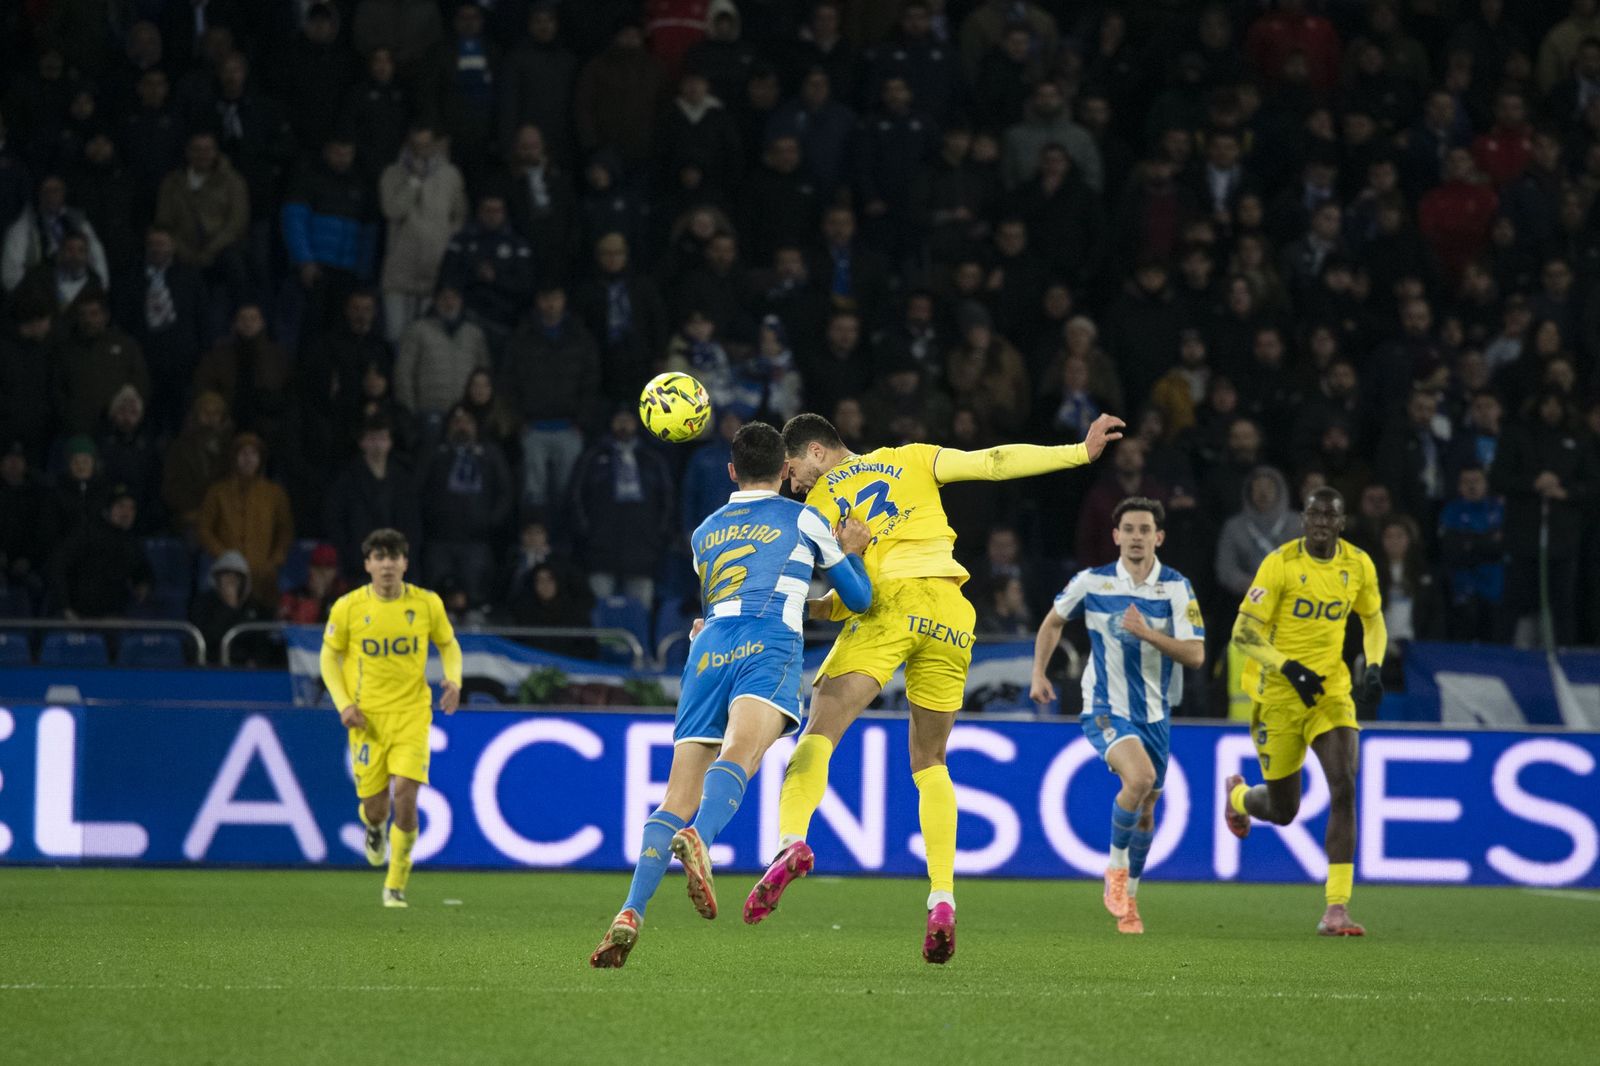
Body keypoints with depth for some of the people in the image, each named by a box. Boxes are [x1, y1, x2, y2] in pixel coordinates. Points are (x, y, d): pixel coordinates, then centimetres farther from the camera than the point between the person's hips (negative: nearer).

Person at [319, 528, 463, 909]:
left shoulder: (427, 604, -2)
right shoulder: (348, 607, -3)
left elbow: (448, 645, 13)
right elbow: (330, 656, 7)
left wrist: (453, 680, -6)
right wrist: (344, 704, -6)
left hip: (412, 714, 0)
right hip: (368, 716, 0)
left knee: (405, 796, -16)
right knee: (375, 804, 2)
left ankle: (396, 885, 2)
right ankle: (374, 826, 44)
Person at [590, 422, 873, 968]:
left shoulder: (704, 533, 31)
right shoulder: (803, 519, 20)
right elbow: (858, 599, 27)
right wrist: (851, 551, 44)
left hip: (709, 651, 4)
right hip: (768, 646, -4)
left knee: (680, 795, -1)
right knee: (739, 754, -28)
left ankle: (631, 913, -18)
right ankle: (698, 841, -59)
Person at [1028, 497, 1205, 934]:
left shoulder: (1177, 587, -7)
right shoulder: (1091, 582, -6)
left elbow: (1195, 655, -14)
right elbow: (1053, 621, 13)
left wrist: (1149, 634, -27)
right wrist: (1039, 674, 5)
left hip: (1155, 713, 3)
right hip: (1106, 709, -3)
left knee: (1146, 810, 12)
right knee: (1140, 777, -29)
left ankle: (1128, 899, 32)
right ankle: (1116, 869, -8)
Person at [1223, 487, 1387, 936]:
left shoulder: (1358, 565, 0)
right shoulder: (1281, 563, -13)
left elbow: (1373, 619, 18)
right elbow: (1243, 632, -13)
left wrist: (1374, 668, 1)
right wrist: (1290, 668, -26)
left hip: (1332, 691, 3)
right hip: (1278, 694, -3)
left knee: (1344, 789, -18)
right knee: (1283, 811, 6)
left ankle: (1337, 909, -17)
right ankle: (1238, 794, 46)